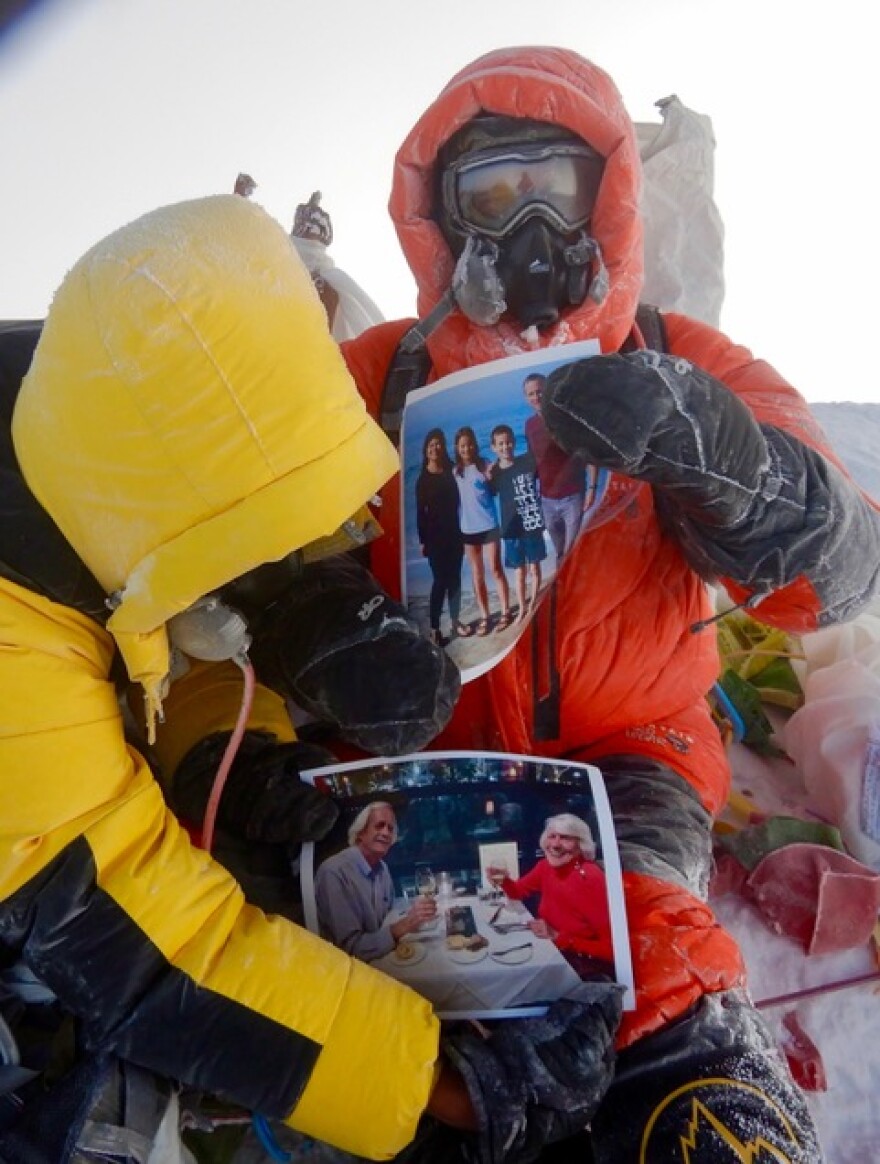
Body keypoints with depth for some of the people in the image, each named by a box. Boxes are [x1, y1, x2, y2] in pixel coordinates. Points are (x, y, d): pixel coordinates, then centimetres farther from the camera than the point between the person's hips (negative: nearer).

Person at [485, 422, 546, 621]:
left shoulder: (528, 461, -7)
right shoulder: (493, 472, 0)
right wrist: (487, 480, -10)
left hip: (533, 525, -1)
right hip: (512, 529, 1)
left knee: (534, 567, 11)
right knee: (519, 570, 11)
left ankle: (533, 605, 25)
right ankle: (522, 609, 23)